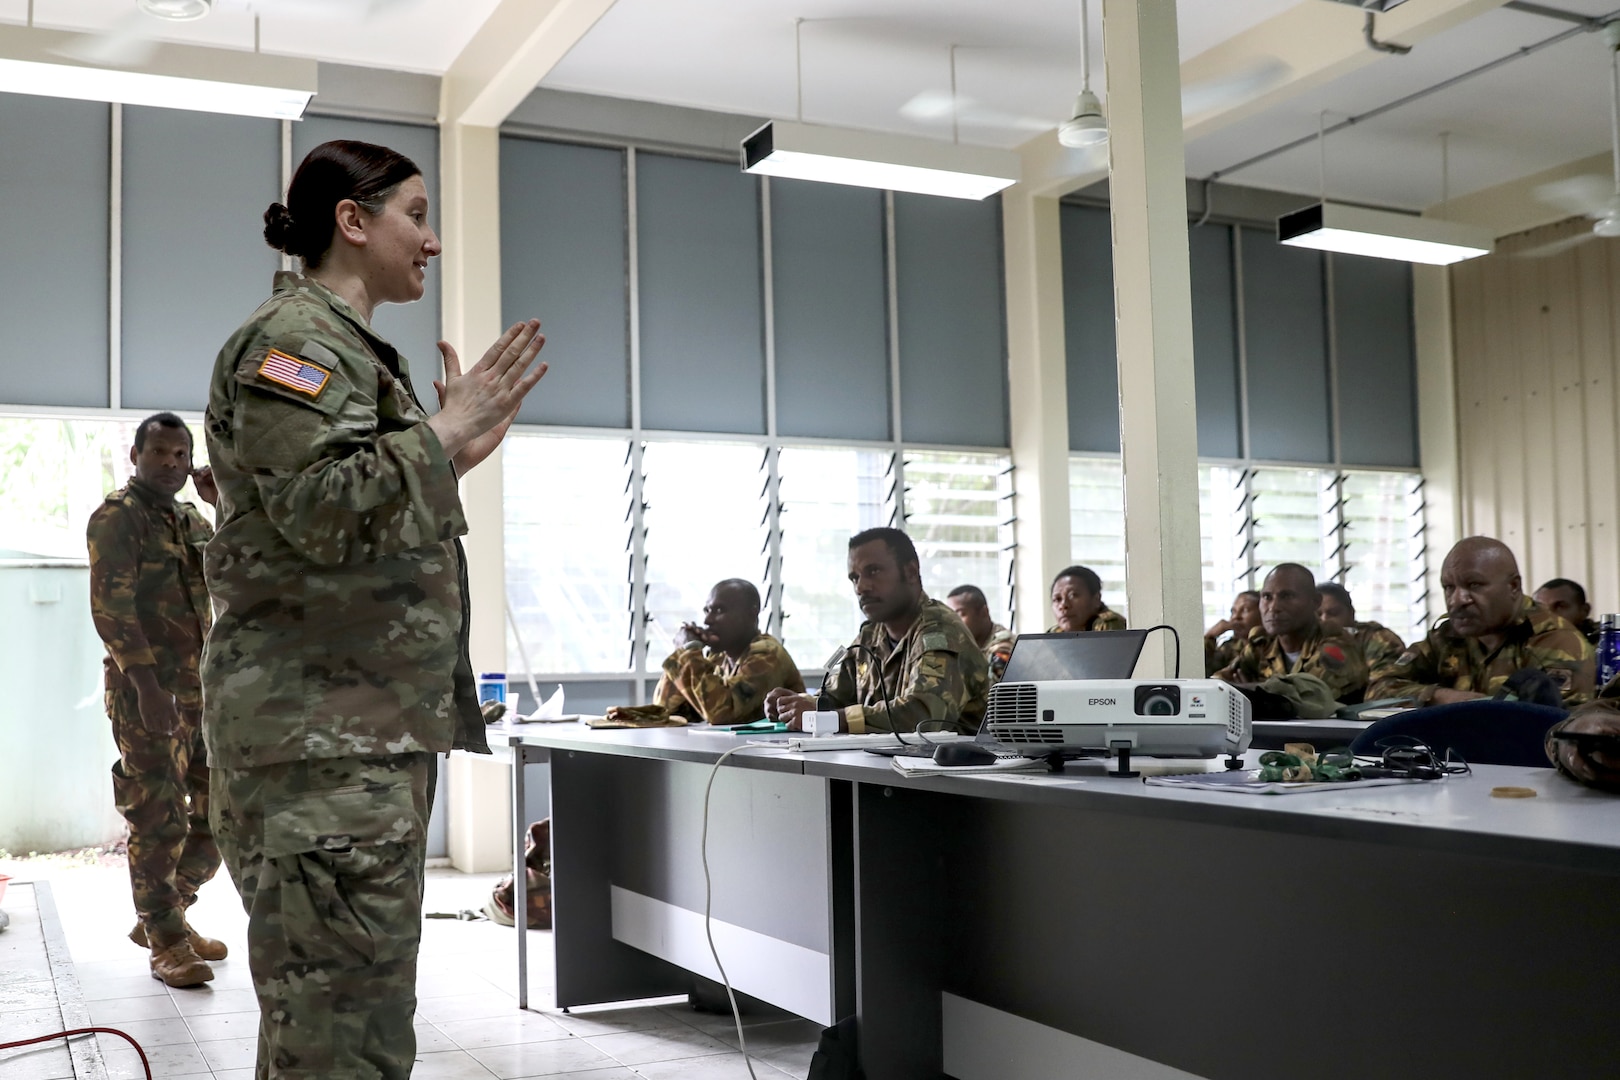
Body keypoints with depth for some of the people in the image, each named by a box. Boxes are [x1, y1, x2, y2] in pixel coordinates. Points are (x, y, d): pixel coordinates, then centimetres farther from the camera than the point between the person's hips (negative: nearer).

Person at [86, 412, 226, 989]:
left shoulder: (191, 521, 17)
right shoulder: (116, 517, -4)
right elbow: (111, 606, -14)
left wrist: (225, 505, -3)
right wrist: (145, 682, -22)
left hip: (201, 691, 7)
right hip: (146, 691, -7)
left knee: (220, 812, 10)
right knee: (158, 817, -3)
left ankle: (162, 917, 25)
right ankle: (166, 942, 6)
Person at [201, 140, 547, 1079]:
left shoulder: (349, 347, 23)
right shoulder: (293, 339, -9)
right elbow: (325, 510, -22)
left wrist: (456, 453, 16)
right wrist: (445, 430, -12)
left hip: (375, 720, 11)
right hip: (324, 729, -11)